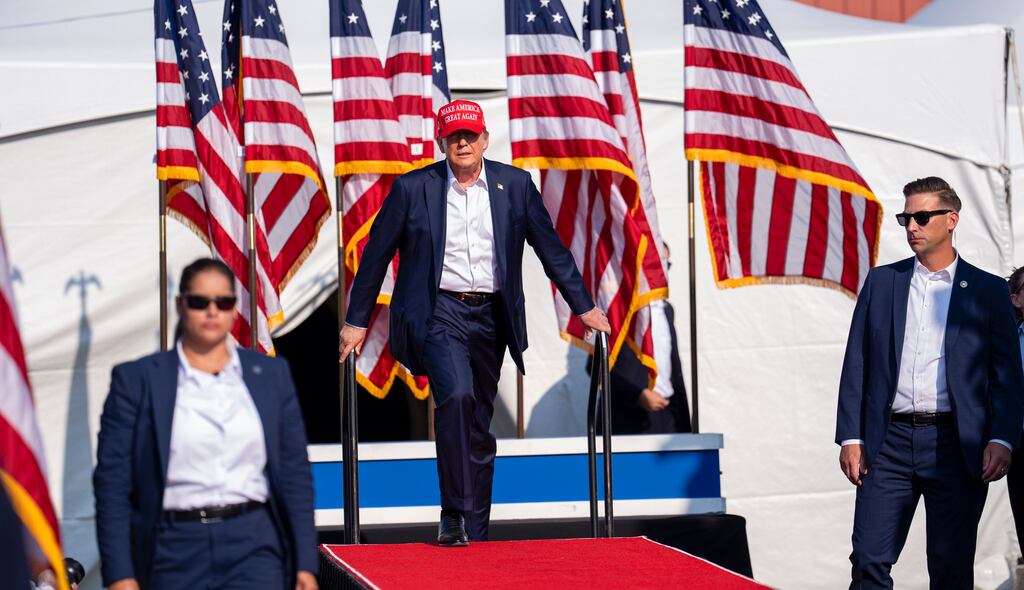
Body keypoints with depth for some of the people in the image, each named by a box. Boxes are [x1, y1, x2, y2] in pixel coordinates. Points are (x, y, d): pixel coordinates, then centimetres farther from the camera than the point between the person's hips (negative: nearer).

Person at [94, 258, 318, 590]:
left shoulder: (271, 375, 11)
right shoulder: (136, 380, 3)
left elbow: (295, 475, 11)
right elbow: (111, 483, -1)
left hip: (253, 549, 1)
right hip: (176, 551, -1)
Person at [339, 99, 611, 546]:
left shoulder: (514, 185, 4)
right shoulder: (413, 188, -3)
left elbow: (550, 247, 10)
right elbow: (376, 254, 4)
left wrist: (584, 307, 9)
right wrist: (356, 321, 5)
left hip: (490, 315, 3)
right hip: (439, 312, -3)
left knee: (479, 422, 9)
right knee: (456, 395, -26)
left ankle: (476, 530, 18)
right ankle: (454, 514, -18)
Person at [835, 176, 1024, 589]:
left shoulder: (987, 291, 5)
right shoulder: (881, 282, 11)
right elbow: (857, 364, 10)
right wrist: (850, 437, 2)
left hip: (955, 445, -2)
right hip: (890, 442, 2)